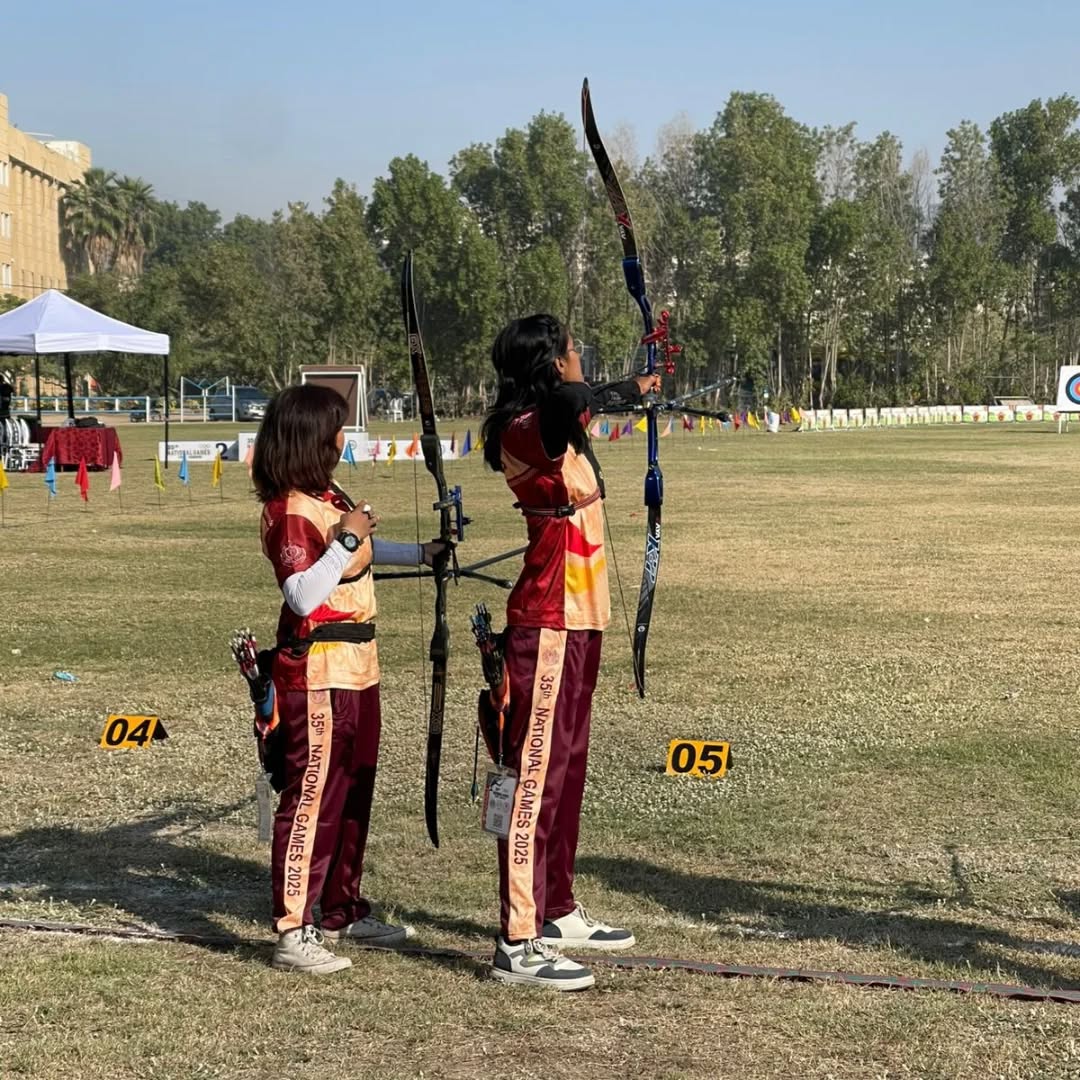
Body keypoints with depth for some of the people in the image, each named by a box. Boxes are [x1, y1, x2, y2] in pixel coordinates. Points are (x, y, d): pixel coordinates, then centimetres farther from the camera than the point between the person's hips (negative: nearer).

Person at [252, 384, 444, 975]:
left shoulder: (329, 497, 13)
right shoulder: (291, 511, -17)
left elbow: (363, 553, 31)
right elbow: (302, 595, -28)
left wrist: (422, 553, 32)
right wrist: (345, 538, -26)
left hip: (356, 668, 10)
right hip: (317, 675, -10)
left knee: (354, 792, 17)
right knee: (312, 797, -8)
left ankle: (343, 910, 30)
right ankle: (293, 934, -3)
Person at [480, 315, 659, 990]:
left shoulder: (555, 428, 12)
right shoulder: (527, 430, -18)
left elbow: (582, 404, 35)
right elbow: (572, 399, -41)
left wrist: (635, 390, 47)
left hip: (576, 620, 10)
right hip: (551, 625, -10)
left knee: (568, 764, 16)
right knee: (538, 770, -9)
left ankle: (557, 913, 28)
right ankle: (518, 943, -7)